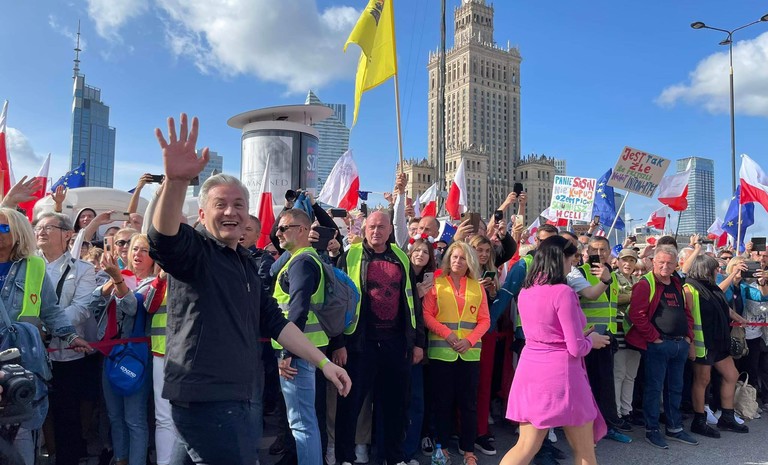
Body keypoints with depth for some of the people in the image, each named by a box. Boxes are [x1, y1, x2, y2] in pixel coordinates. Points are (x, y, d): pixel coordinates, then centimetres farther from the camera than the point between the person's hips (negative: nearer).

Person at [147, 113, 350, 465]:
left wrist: (323, 362, 9)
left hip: (230, 397, 8)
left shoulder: (246, 263, 16)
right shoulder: (193, 249, -8)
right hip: (205, 398, -8)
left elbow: (274, 322, 15)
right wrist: (175, 181, -50)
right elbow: (164, 240, -32)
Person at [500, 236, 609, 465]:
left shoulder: (525, 292, 7)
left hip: (531, 371, 7)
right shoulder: (563, 292, -15)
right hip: (560, 374, -6)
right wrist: (591, 340, 6)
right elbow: (576, 348, -15)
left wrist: (581, 335, 19)